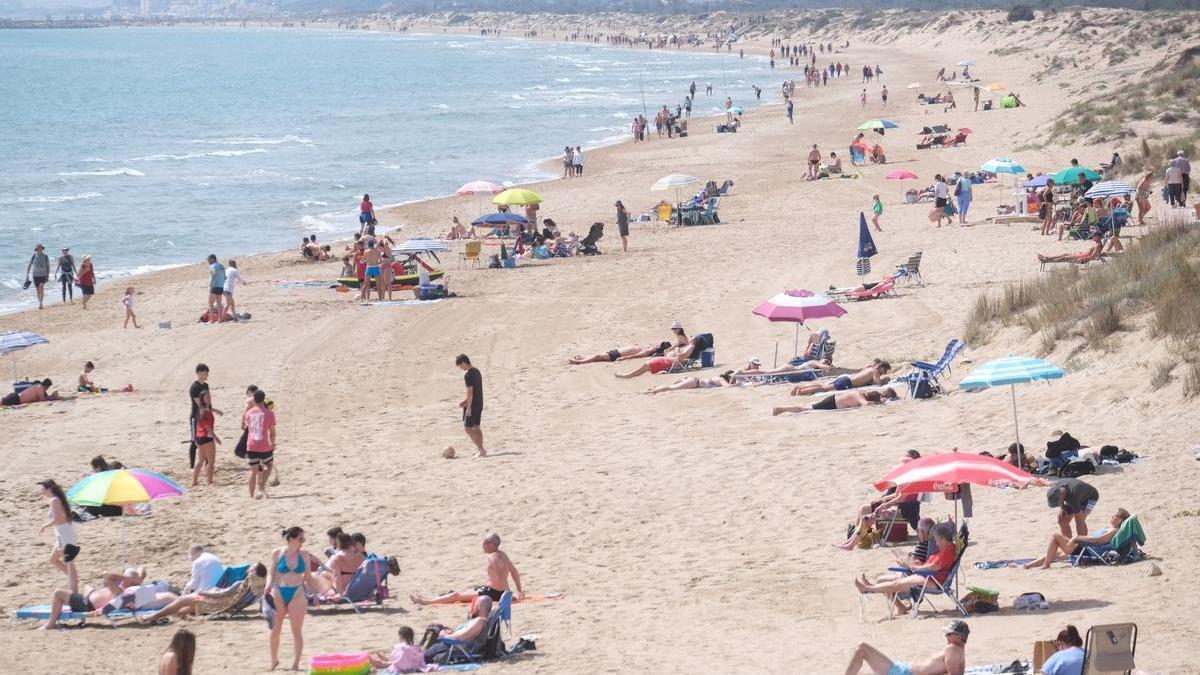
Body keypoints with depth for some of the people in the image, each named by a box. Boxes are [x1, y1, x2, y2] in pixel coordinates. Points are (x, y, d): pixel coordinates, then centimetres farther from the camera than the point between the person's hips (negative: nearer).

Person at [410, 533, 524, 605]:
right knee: (461, 593, 23)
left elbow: (500, 576, -32)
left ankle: (426, 601, 14)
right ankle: (428, 599, 35)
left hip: (491, 593, -10)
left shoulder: (492, 558, -21)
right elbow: (515, 572, 14)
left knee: (457, 595, 3)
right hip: (499, 592, 10)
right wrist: (519, 592, 18)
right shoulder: (503, 555, 9)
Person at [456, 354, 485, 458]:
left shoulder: (468, 375, -19)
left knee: (468, 428, -4)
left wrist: (468, 407, -18)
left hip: (472, 405, -9)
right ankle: (480, 449, 24)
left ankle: (481, 450, -7)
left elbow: (470, 392, -21)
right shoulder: (477, 371, 10)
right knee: (476, 427, 18)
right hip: (479, 404, 9)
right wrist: (464, 401, 15)